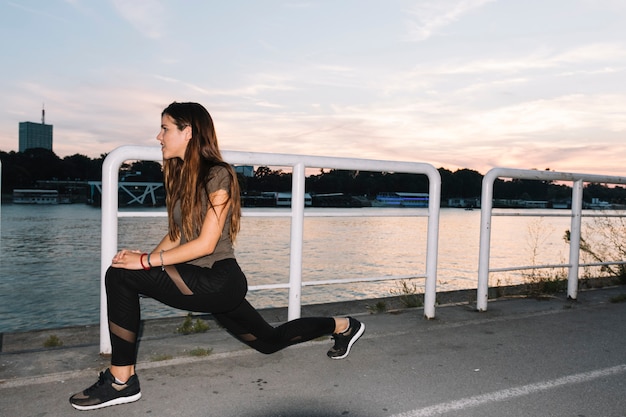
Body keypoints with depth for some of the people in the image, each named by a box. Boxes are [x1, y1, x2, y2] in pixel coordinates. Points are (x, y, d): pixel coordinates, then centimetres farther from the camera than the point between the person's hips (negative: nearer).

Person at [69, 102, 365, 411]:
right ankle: (341, 326, 38)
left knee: (119, 277, -16)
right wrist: (146, 257, -5)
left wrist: (145, 262, -19)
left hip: (218, 281, -9)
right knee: (270, 341, 22)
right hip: (202, 281, 9)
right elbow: (175, 234, 13)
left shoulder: (217, 175, -14)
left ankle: (122, 381, -7)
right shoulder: (181, 175, 12)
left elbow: (206, 244, -19)